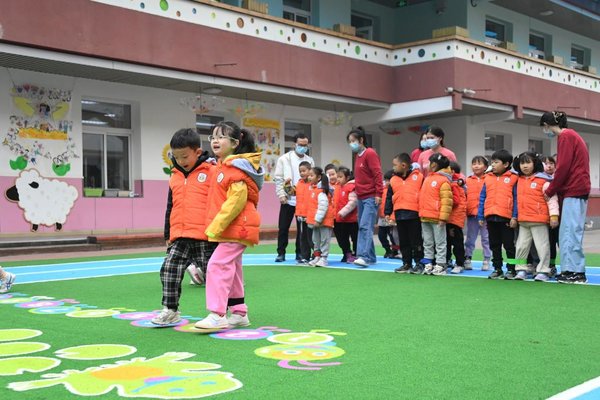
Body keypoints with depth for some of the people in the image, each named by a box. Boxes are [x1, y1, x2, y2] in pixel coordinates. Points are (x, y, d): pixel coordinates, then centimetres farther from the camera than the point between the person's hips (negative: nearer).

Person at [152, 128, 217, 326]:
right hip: (180, 237, 5)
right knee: (169, 269, -4)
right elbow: (170, 208, 20)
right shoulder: (175, 177, 13)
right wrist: (168, 235, 21)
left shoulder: (211, 172, -5)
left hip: (205, 237, -5)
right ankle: (170, 310, 7)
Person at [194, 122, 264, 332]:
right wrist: (215, 227, 19)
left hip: (235, 228, -10)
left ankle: (217, 315, -14)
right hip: (232, 229, 10)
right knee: (231, 269, 15)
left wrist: (216, 226, -22)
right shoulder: (221, 167, 14)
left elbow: (235, 201, -23)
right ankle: (239, 313, 24)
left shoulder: (236, 169, -16)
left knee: (218, 265, -15)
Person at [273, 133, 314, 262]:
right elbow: (278, 178, -2)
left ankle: (300, 253, 14)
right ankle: (281, 253, 12)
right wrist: (281, 194, -11)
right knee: (283, 227, 2)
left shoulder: (310, 161, 8)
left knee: (302, 228, 5)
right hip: (288, 199, -2)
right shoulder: (284, 159, 0)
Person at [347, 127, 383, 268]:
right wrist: (356, 190, 11)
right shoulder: (358, 156, 17)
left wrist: (378, 194, -19)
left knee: (365, 227, -16)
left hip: (371, 198, -9)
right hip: (361, 197, 9)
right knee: (362, 228, 10)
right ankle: (371, 257, 16)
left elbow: (378, 174, -15)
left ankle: (364, 256, -20)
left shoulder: (370, 153, -9)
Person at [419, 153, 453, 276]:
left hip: (437, 218, -8)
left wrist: (443, 217, -20)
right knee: (427, 243, 12)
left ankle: (440, 265, 4)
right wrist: (421, 213, 17)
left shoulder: (443, 181, -10)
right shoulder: (428, 178, 16)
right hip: (425, 217, 8)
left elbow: (446, 200, -16)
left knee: (440, 243, 0)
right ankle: (428, 264, 19)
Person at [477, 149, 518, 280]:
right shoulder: (488, 178, 10)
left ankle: (511, 269, 13)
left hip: (506, 218, -5)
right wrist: (480, 216, 7)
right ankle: (497, 269, 21)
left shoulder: (513, 178, -3)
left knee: (509, 245, 4)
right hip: (490, 217, 5)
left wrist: (514, 217, -12)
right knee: (494, 245, 12)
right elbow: (482, 198, 11)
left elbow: (516, 199, -6)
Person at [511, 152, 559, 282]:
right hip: (523, 221, 6)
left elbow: (551, 198, -10)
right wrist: (514, 216, 16)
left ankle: (543, 271, 8)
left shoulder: (543, 180, -8)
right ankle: (521, 269, 19)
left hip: (539, 220, -6)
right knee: (521, 246, 9)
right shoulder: (519, 180, 10)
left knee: (542, 246, 1)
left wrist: (554, 215, -14)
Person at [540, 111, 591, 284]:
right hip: (576, 190, 10)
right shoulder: (571, 135, 20)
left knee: (571, 231, -8)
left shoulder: (565, 136, -9)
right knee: (567, 232, 9)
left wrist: (550, 191, -7)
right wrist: (554, 190, 13)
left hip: (573, 191, -10)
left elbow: (563, 167, -15)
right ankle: (569, 270, 11)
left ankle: (576, 272, -7)